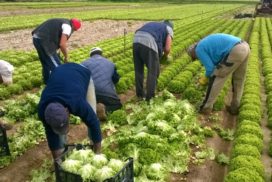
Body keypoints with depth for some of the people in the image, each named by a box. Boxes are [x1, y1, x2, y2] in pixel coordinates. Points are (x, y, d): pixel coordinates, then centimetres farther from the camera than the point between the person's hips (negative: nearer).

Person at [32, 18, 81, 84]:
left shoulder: (61, 22, 25)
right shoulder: (67, 26, -4)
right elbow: (62, 44, -14)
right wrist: (66, 57, 0)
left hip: (36, 38, 10)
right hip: (44, 40, -10)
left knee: (46, 63, 24)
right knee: (56, 66, 0)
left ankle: (47, 82, 37)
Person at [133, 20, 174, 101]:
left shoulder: (153, 25, 38)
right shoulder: (169, 30, 21)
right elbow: (167, 48, 6)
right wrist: (165, 56, 28)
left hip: (136, 41, 6)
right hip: (149, 44, -6)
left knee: (138, 70, 18)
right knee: (153, 72, 8)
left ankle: (140, 94, 28)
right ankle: (150, 97, 13)